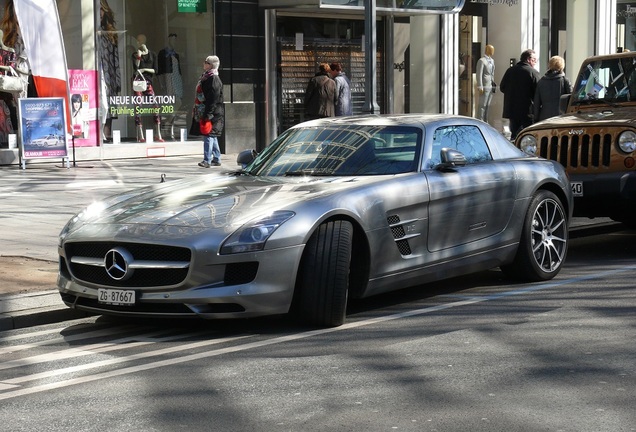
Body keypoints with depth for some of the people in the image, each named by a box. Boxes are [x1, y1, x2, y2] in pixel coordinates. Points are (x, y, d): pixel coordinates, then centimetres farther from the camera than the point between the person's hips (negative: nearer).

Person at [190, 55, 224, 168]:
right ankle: (216, 159, 20)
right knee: (212, 136, 14)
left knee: (208, 135, -9)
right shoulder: (205, 77, 16)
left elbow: (214, 98, -20)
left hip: (212, 112, -10)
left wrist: (208, 114, -23)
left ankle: (207, 160, -8)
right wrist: (196, 110, 20)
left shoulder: (214, 79, -14)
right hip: (204, 112, 10)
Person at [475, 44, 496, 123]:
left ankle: (485, 122, 17)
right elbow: (479, 75, -13)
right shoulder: (481, 61, -9)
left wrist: (494, 84, 16)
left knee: (487, 105, 11)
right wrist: (480, 87, -17)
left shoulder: (492, 61, 17)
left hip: (491, 86, 8)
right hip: (485, 86, -8)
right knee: (482, 105, -6)